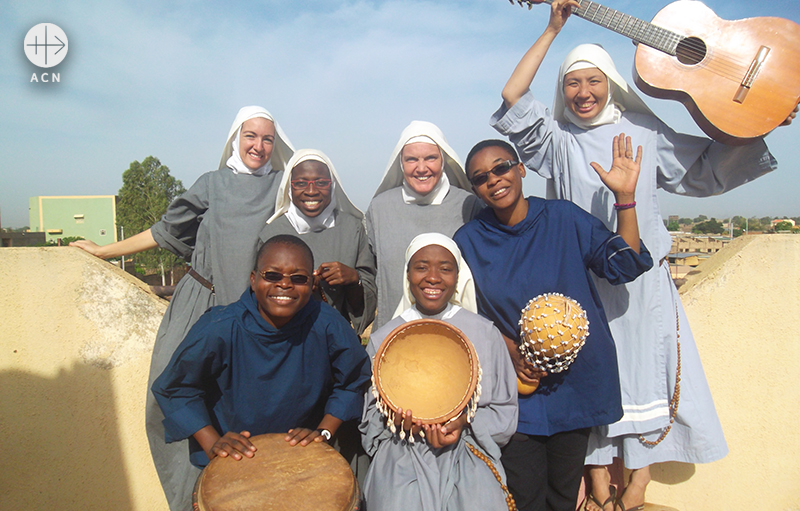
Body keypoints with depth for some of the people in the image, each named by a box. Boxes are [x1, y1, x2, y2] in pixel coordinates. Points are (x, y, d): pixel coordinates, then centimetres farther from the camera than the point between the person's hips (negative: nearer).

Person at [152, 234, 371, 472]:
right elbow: (175, 388, -5)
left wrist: (324, 431, -8)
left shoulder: (329, 325, -17)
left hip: (302, 456, -1)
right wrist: (212, 443, -14)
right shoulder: (218, 329, -20)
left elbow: (352, 382, 1)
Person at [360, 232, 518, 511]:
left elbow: (505, 411, 7)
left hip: (467, 459, 0)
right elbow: (370, 417, 12)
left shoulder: (485, 333, 4)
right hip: (401, 460, 0)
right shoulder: (383, 338, 6)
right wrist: (395, 423, -10)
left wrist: (465, 421, -12)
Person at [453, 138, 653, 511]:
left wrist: (625, 198, -16)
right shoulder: (468, 241, -3)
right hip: (514, 386, 0)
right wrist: (509, 349, -13)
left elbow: (623, 266, -7)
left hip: (575, 379, 1)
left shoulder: (564, 218, -4)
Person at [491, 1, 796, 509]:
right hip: (583, 284, -1)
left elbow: (708, 167, 14)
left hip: (642, 280, 2)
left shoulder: (644, 132, 8)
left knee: (647, 373, 4)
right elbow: (512, 98, -9)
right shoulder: (557, 140, 3)